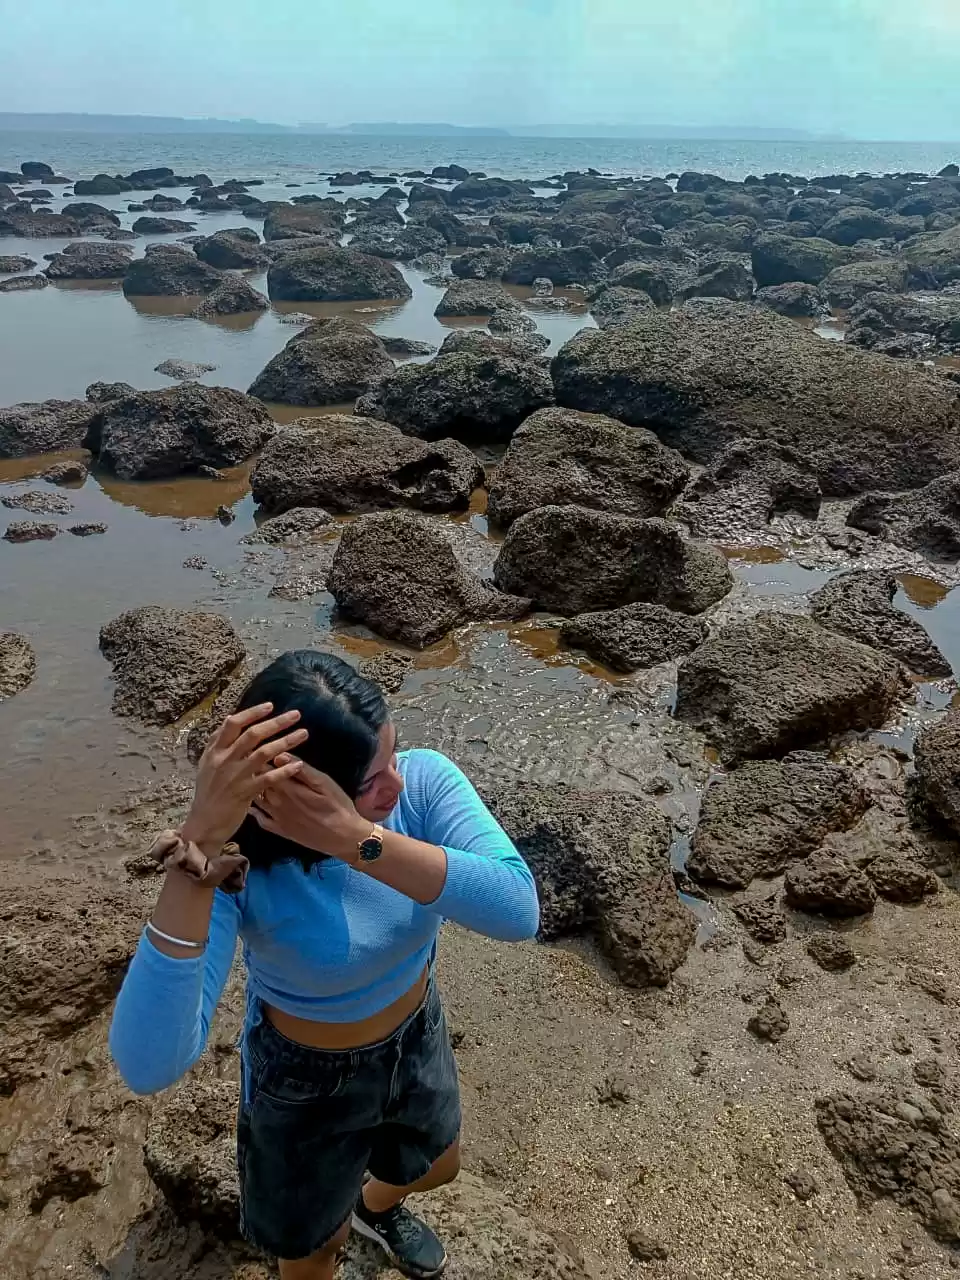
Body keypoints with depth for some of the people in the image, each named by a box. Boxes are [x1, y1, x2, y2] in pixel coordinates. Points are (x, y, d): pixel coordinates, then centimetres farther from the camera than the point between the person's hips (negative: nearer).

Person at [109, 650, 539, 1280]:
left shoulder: (424, 780, -28)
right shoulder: (241, 868, -35)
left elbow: (519, 911, -41)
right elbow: (149, 1066, -47)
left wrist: (355, 838, -51)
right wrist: (199, 844, -55)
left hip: (417, 1037, 4)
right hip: (307, 1078, -3)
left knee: (436, 1167, 33)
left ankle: (375, 1207, 68)